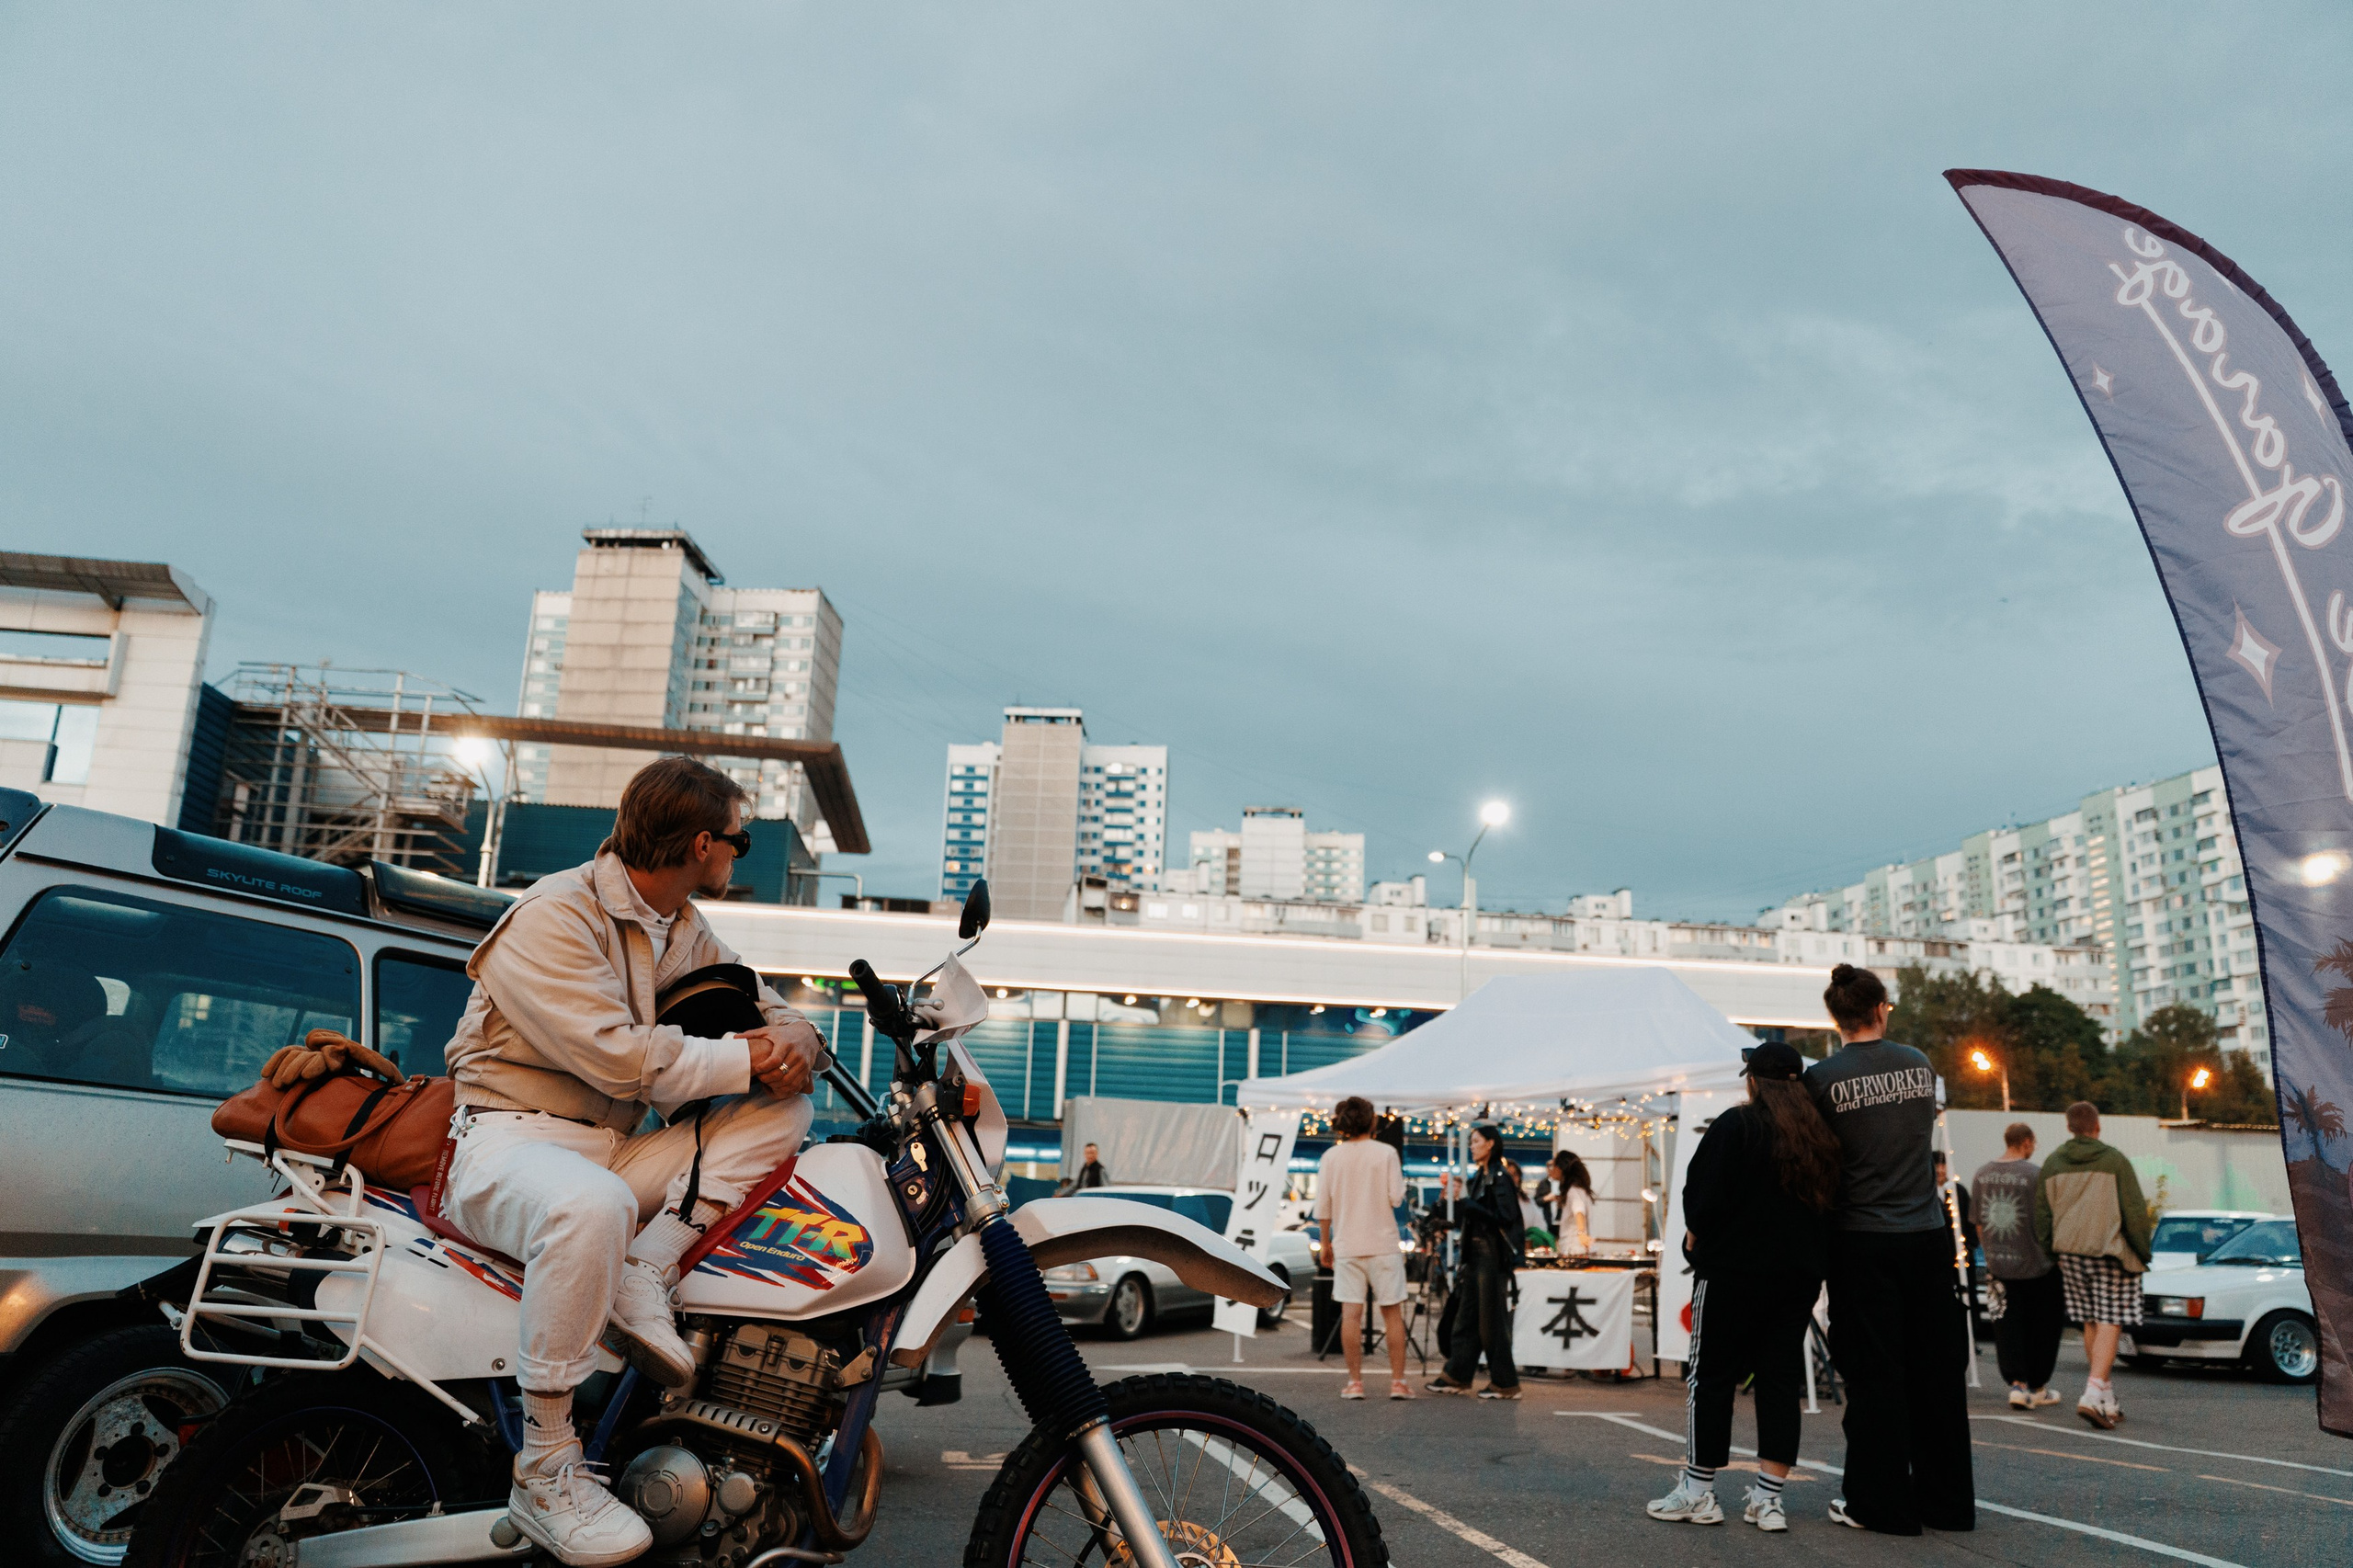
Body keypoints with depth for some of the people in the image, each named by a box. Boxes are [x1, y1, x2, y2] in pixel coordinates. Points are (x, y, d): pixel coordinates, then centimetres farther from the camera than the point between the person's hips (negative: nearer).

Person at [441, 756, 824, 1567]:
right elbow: (616, 1056, -24)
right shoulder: (553, 916, -13)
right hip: (512, 1138, -8)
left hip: (616, 1151, 8)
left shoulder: (686, 934, 13)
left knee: (782, 1110, -6)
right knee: (592, 1205, -41)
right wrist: (742, 1059, -14)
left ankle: (644, 1273, -19)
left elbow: (773, 1012, 16)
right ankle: (544, 1471, -28)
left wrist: (792, 1045, -9)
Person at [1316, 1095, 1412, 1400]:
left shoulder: (1331, 1157, 0)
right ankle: (1398, 1381, 7)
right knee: (1392, 1313, 7)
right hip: (1383, 1245, -1)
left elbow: (1323, 1206, 1)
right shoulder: (1386, 1153, -5)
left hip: (1346, 1246, 1)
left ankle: (1355, 1381, 4)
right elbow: (1396, 1198, -8)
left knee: (1351, 1314, 2)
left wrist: (1325, 1243, 10)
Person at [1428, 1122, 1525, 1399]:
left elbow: (1504, 1217, -20)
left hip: (1493, 1256, -9)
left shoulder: (1499, 1178, -11)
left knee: (1492, 1319, -3)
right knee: (1467, 1316, 11)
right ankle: (1457, 1376, 18)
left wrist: (1467, 1203, -19)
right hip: (1475, 1253, 9)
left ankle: (1505, 1383, 6)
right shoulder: (1478, 1177, 14)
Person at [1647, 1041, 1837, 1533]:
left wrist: (1697, 1234, 4)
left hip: (1734, 1271, -5)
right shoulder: (1820, 1135, 7)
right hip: (1802, 1273, 6)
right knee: (1781, 1378, 9)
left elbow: (1705, 1194, -14)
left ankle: (1698, 1493, 8)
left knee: (1710, 1376, 4)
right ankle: (1768, 1498, 10)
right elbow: (1831, 1201, 11)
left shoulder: (1736, 1125, -11)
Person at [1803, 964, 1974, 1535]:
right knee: (1936, 1370, 12)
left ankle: (1880, 1503, 10)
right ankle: (1947, 1501, 22)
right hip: (1927, 1234, 4)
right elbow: (1920, 1138, 15)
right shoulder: (1920, 1065, 2)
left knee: (1873, 1374, 4)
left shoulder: (1822, 1078, -10)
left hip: (1863, 1239, -3)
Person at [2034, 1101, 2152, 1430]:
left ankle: (2109, 1402, 18)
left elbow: (2041, 1214, 8)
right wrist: (2143, 1252, 4)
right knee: (2109, 1325, -4)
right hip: (2111, 1254, -4)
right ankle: (2093, 1396, -17)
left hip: (2070, 1253, 4)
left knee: (2091, 1324, 12)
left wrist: (2051, 1254, 19)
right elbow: (2134, 1211, -7)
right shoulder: (2115, 1160, -4)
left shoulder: (2053, 1163, 7)